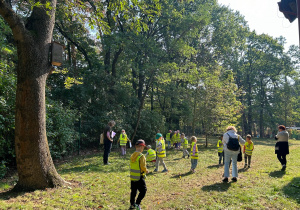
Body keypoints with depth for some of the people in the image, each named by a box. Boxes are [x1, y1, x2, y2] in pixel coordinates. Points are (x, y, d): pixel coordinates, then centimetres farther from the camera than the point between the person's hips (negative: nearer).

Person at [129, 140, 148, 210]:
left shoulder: (132, 155, 6)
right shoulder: (141, 156, -18)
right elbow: (143, 167, -21)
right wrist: (146, 170, 0)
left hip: (132, 177, 8)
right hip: (139, 177, -8)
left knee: (133, 191, 18)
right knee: (143, 190, 5)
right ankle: (137, 204, 2)